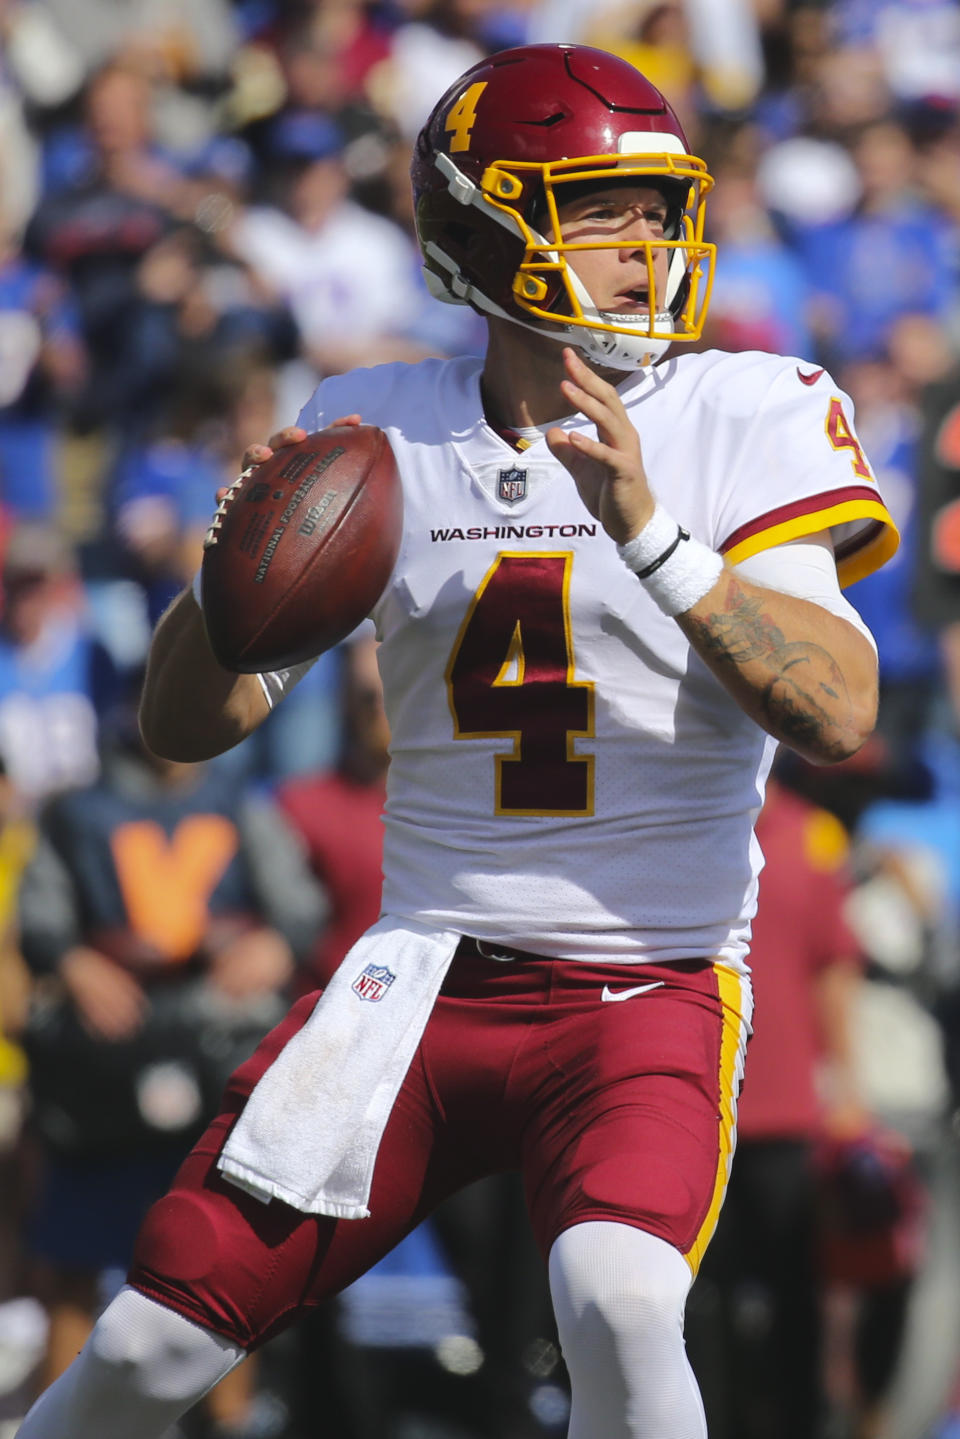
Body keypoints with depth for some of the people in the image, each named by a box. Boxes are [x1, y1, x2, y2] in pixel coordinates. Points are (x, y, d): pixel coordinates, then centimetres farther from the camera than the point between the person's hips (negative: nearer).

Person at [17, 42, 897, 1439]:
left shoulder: (748, 419, -5)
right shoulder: (378, 430, 3)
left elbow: (841, 715, -18)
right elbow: (184, 725, 5)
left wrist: (650, 536, -28)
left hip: (654, 983, -3)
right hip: (427, 976, 3)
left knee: (618, 1306, -31)